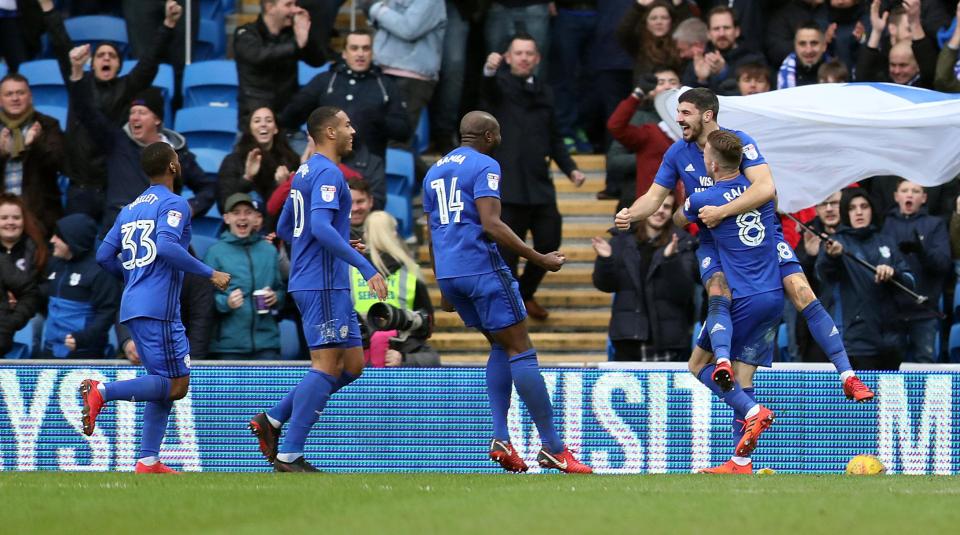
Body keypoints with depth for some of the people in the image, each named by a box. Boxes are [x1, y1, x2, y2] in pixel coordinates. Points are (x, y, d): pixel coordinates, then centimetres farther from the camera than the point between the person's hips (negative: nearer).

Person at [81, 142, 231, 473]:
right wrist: (210, 274, -14)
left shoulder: (130, 209, 18)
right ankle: (101, 392, -22)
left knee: (164, 385, 12)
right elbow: (167, 246, -21)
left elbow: (104, 256, 15)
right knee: (176, 385, -8)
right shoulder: (174, 204, -5)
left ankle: (148, 462, 5)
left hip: (133, 307, 9)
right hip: (158, 309, -9)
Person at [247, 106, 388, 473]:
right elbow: (322, 227, -26)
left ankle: (272, 420, 11)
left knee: (352, 364, 10)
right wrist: (367, 268, -27)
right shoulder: (328, 173, -13)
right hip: (323, 285, -10)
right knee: (326, 366, -9)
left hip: (330, 285, 10)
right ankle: (289, 456, -10)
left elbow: (284, 229, 25)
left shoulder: (306, 172, 18)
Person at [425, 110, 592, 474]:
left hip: (448, 274, 8)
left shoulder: (434, 171, 19)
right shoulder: (485, 166, -6)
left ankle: (500, 437, 3)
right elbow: (491, 225, -18)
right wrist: (539, 259, -14)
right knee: (520, 351, -5)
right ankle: (552, 447, -7)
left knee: (501, 347, 17)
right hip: (481, 268, -8)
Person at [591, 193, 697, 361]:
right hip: (628, 339, 3)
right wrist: (605, 259, -9)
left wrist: (671, 259, -24)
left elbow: (683, 293, -8)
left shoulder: (682, 244, 0)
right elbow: (605, 285, 10)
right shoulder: (623, 241, 9)